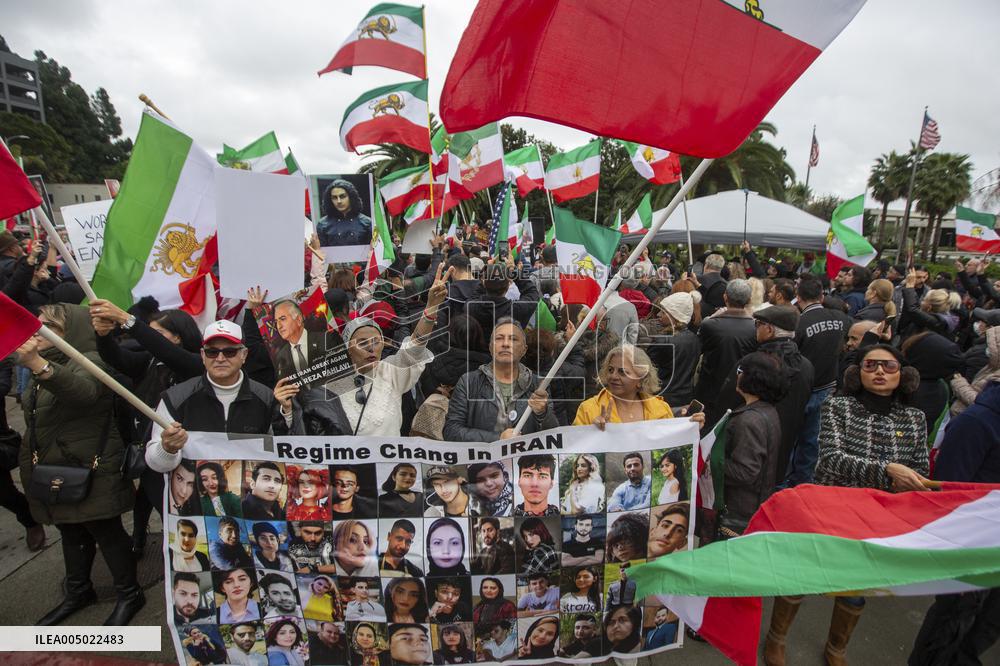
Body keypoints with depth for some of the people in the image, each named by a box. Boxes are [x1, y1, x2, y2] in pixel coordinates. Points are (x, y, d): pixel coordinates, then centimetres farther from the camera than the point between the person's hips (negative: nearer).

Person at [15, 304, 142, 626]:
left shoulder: (90, 361, -16)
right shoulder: (45, 366, 13)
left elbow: (83, 391, -41)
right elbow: (35, 420, 23)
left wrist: (38, 364, -57)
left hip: (90, 472, -8)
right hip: (52, 472, 8)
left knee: (106, 532, 2)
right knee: (71, 533, 20)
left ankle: (129, 594, 18)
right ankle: (78, 591, 36)